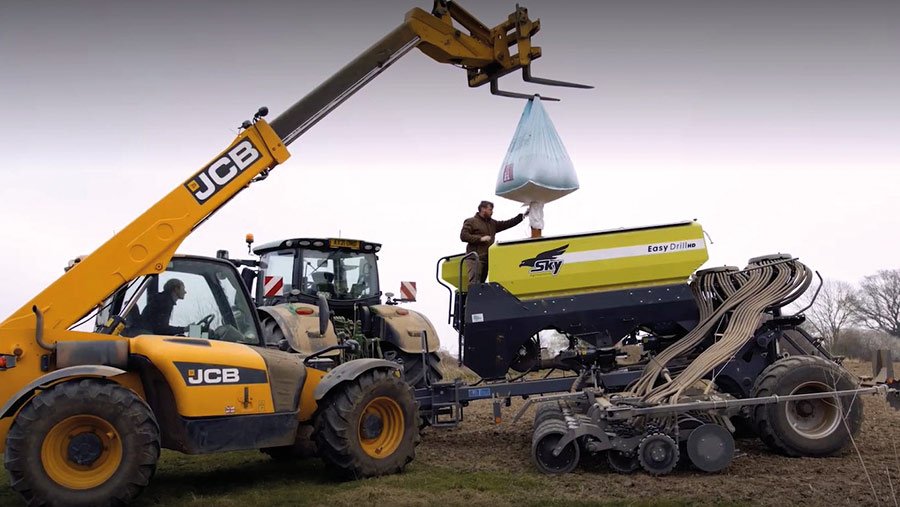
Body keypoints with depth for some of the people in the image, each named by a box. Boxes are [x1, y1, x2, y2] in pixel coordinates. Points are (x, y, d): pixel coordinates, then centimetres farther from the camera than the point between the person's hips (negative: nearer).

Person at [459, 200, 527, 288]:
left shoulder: (492, 223, 22)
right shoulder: (471, 222, 2)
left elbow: (507, 224, 18)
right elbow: (463, 236, -8)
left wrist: (522, 216, 11)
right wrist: (480, 238, -15)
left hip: (486, 259, 7)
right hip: (475, 259, -7)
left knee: (481, 283, 7)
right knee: (474, 283, -16)